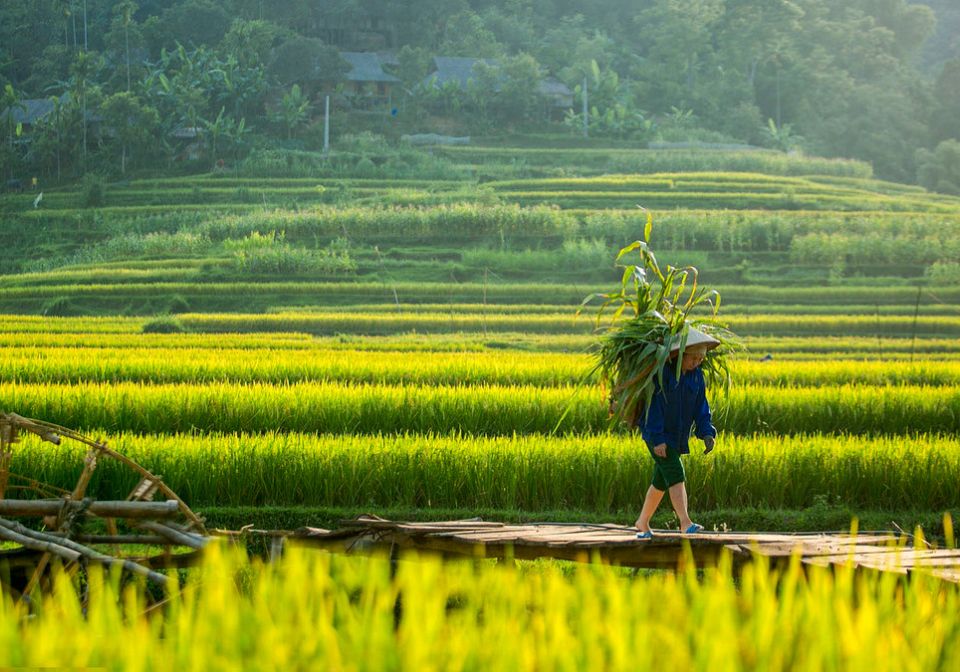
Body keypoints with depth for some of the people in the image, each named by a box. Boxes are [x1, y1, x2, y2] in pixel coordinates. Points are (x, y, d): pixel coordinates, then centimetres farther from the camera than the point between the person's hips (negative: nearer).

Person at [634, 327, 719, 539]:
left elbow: (700, 407, 6)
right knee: (675, 475, -20)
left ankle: (643, 523, 28)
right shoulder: (661, 372, -18)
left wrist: (707, 433, -10)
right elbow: (653, 406, -18)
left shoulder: (696, 375, 4)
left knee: (661, 481, 13)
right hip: (656, 434, -7)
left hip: (677, 436, 7)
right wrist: (658, 440, -21)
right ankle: (685, 523, -30)